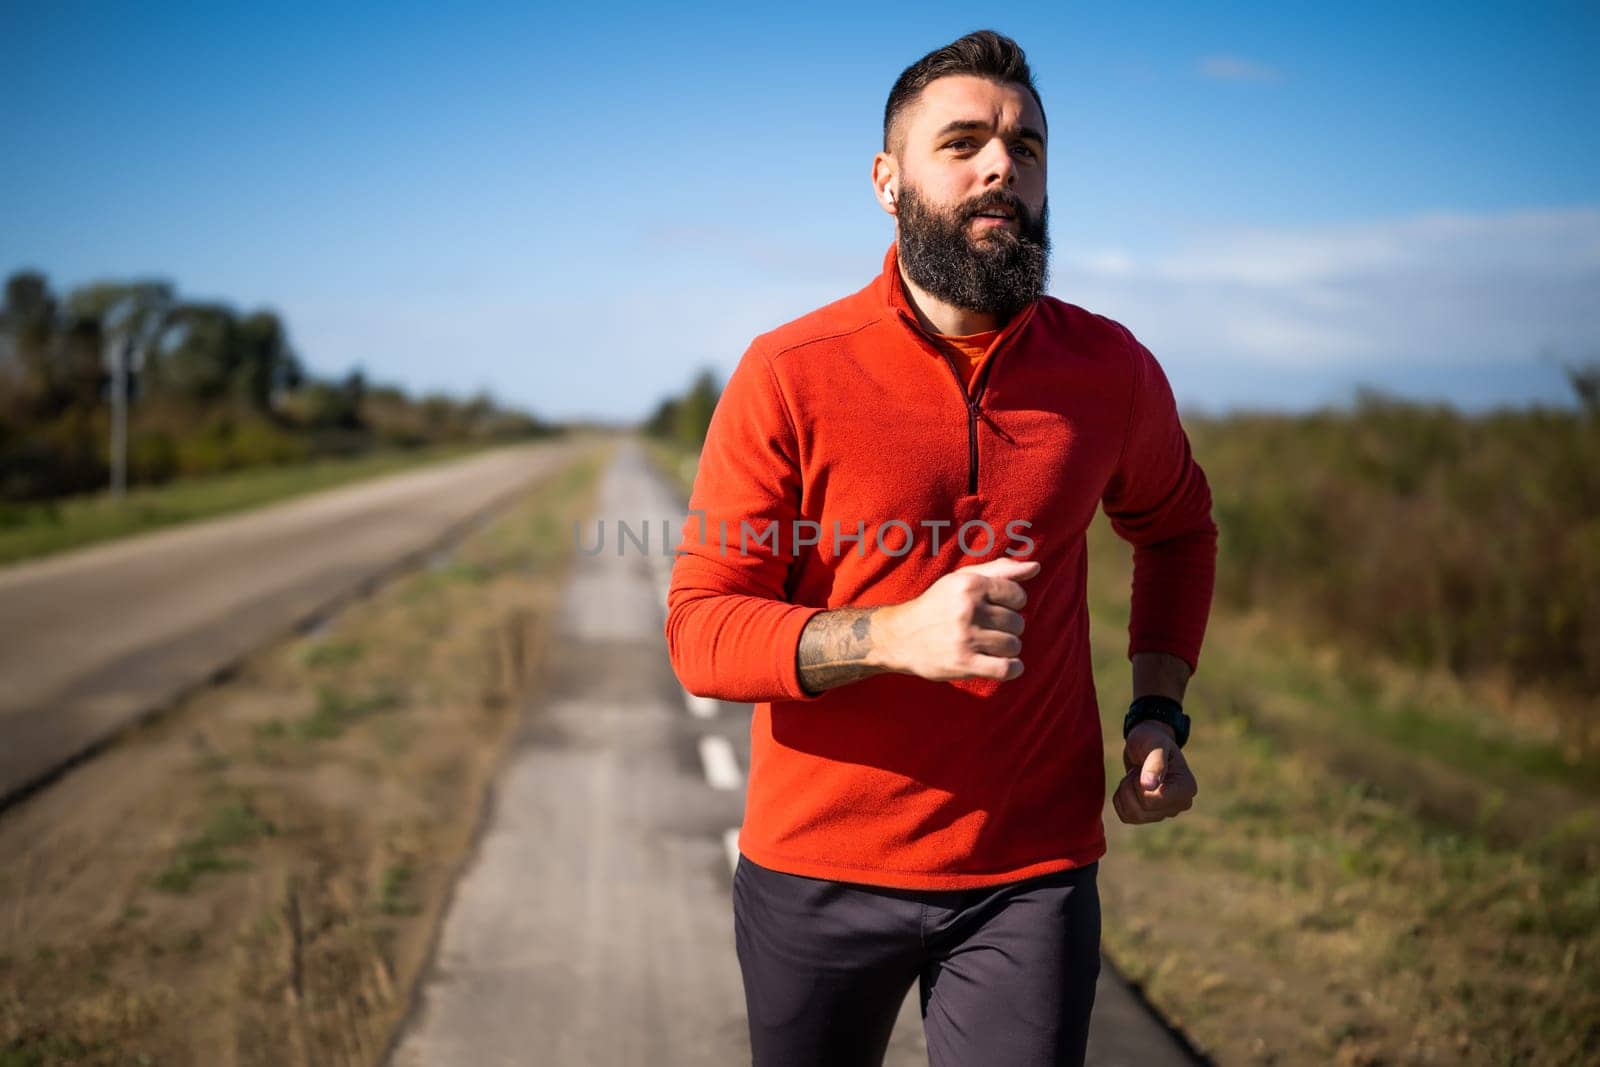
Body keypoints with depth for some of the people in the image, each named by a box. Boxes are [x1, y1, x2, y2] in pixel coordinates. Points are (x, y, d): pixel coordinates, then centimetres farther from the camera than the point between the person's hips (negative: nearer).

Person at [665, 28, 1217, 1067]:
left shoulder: (1110, 369, -2)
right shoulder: (789, 375, -11)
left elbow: (1177, 526, 19)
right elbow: (701, 632, -13)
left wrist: (1159, 712, 4)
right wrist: (895, 635, -29)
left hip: (1031, 874, 1)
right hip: (818, 871, 0)